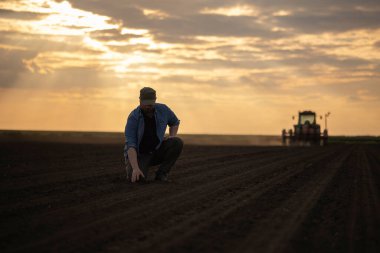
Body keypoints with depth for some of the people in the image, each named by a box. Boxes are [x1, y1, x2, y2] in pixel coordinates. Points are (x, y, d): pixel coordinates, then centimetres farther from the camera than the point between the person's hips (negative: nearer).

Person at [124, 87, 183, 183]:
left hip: (156, 151, 4)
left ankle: (161, 174, -9)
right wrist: (135, 168, -44)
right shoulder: (133, 118, -25)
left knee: (177, 142, -23)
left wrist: (172, 136, -9)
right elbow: (130, 145, -32)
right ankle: (130, 168, 5)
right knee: (138, 178, -34)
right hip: (138, 154, -4)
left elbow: (175, 122, 12)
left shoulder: (163, 109, -11)